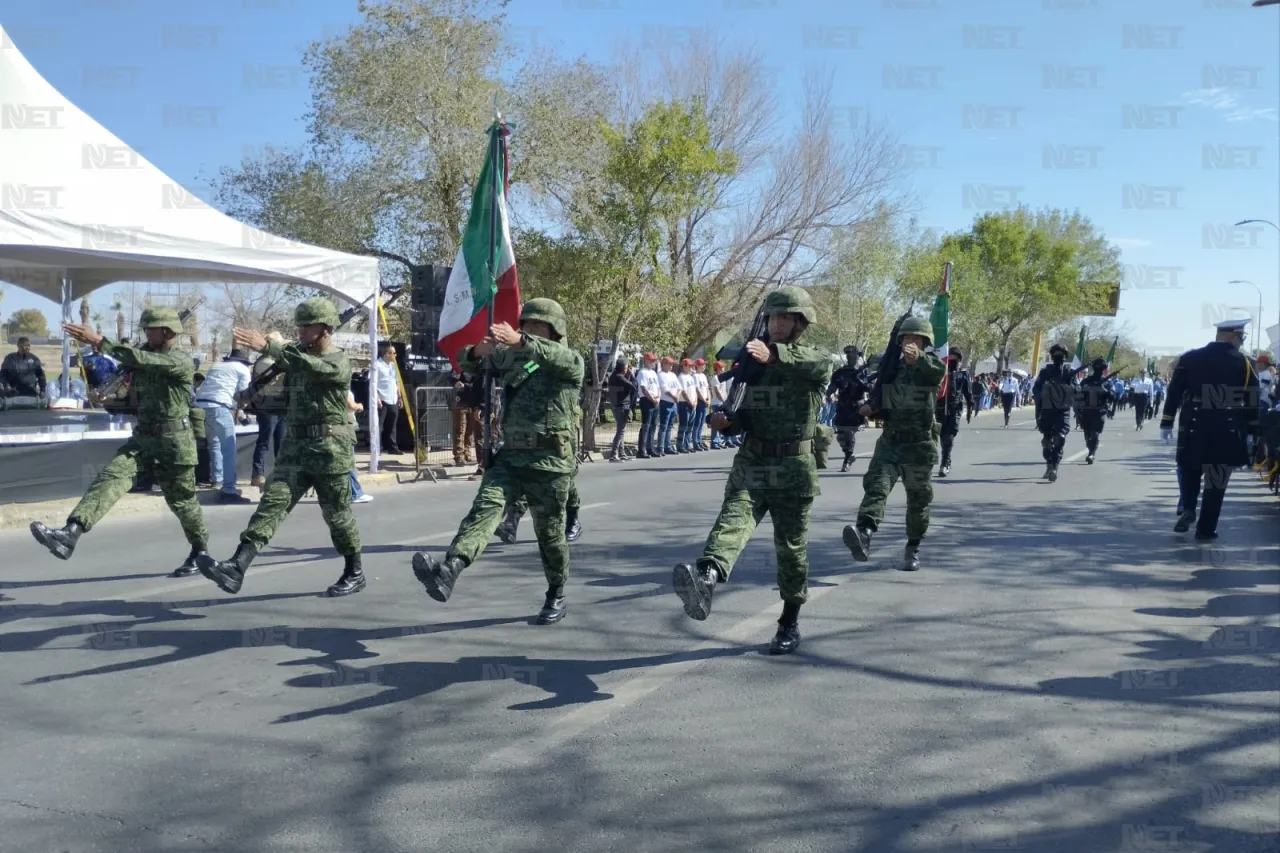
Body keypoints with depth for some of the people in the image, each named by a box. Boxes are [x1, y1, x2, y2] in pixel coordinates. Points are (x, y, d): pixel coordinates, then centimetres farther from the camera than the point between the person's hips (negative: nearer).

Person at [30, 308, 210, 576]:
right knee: (111, 476, -16)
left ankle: (199, 551, 28)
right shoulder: (146, 354, 10)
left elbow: (139, 360, -29)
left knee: (182, 500, 6)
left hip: (174, 441, -6)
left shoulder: (182, 361, -15)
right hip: (143, 436, 6)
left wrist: (99, 341, -31)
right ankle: (71, 534, -31)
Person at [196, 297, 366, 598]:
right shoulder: (297, 355, 13)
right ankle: (236, 568, -19)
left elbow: (310, 367, -30)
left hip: (330, 450, -5)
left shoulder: (338, 362, -9)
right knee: (273, 501, -9)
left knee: (337, 515, 5)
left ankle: (354, 574, 23)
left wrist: (265, 346, -37)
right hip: (296, 446, 6)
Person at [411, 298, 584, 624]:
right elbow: (469, 362, 10)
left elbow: (561, 358, -26)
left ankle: (556, 597, 25)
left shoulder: (571, 363, -2)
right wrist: (478, 350, -16)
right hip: (511, 457, 4)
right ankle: (448, 570, -37)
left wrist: (519, 340, -42)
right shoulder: (512, 356, 14)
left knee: (550, 534, 6)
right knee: (484, 507, -19)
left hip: (550, 462, -4)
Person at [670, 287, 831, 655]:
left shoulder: (811, 360, -1)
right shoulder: (751, 361, 14)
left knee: (791, 548, 7)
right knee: (731, 521, -23)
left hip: (793, 469, -3)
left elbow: (822, 365, -28)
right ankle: (705, 578, -48)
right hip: (751, 464, 3)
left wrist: (774, 354, -44)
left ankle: (790, 623, 22)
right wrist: (727, 421, -4)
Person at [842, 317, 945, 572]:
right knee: (876, 484, -21)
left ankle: (913, 550, 27)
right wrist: (870, 408, -1)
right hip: (890, 441, 3)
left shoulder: (929, 368, -3)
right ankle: (864, 534, -40)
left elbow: (940, 370, -29)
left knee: (918, 500, 9)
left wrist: (919, 357, -50)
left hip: (919, 445, -3)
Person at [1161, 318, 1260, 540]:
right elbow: (1252, 400, 1)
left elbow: (1174, 392, -1)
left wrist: (1166, 423, 4)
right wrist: (1251, 431, 9)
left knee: (1189, 470, 20)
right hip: (1228, 432, -1)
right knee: (1216, 480, 6)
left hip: (1193, 429, 1)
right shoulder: (1243, 364, -1)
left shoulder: (1189, 359, 1)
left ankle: (1186, 508, -1)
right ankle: (1206, 528, 8)